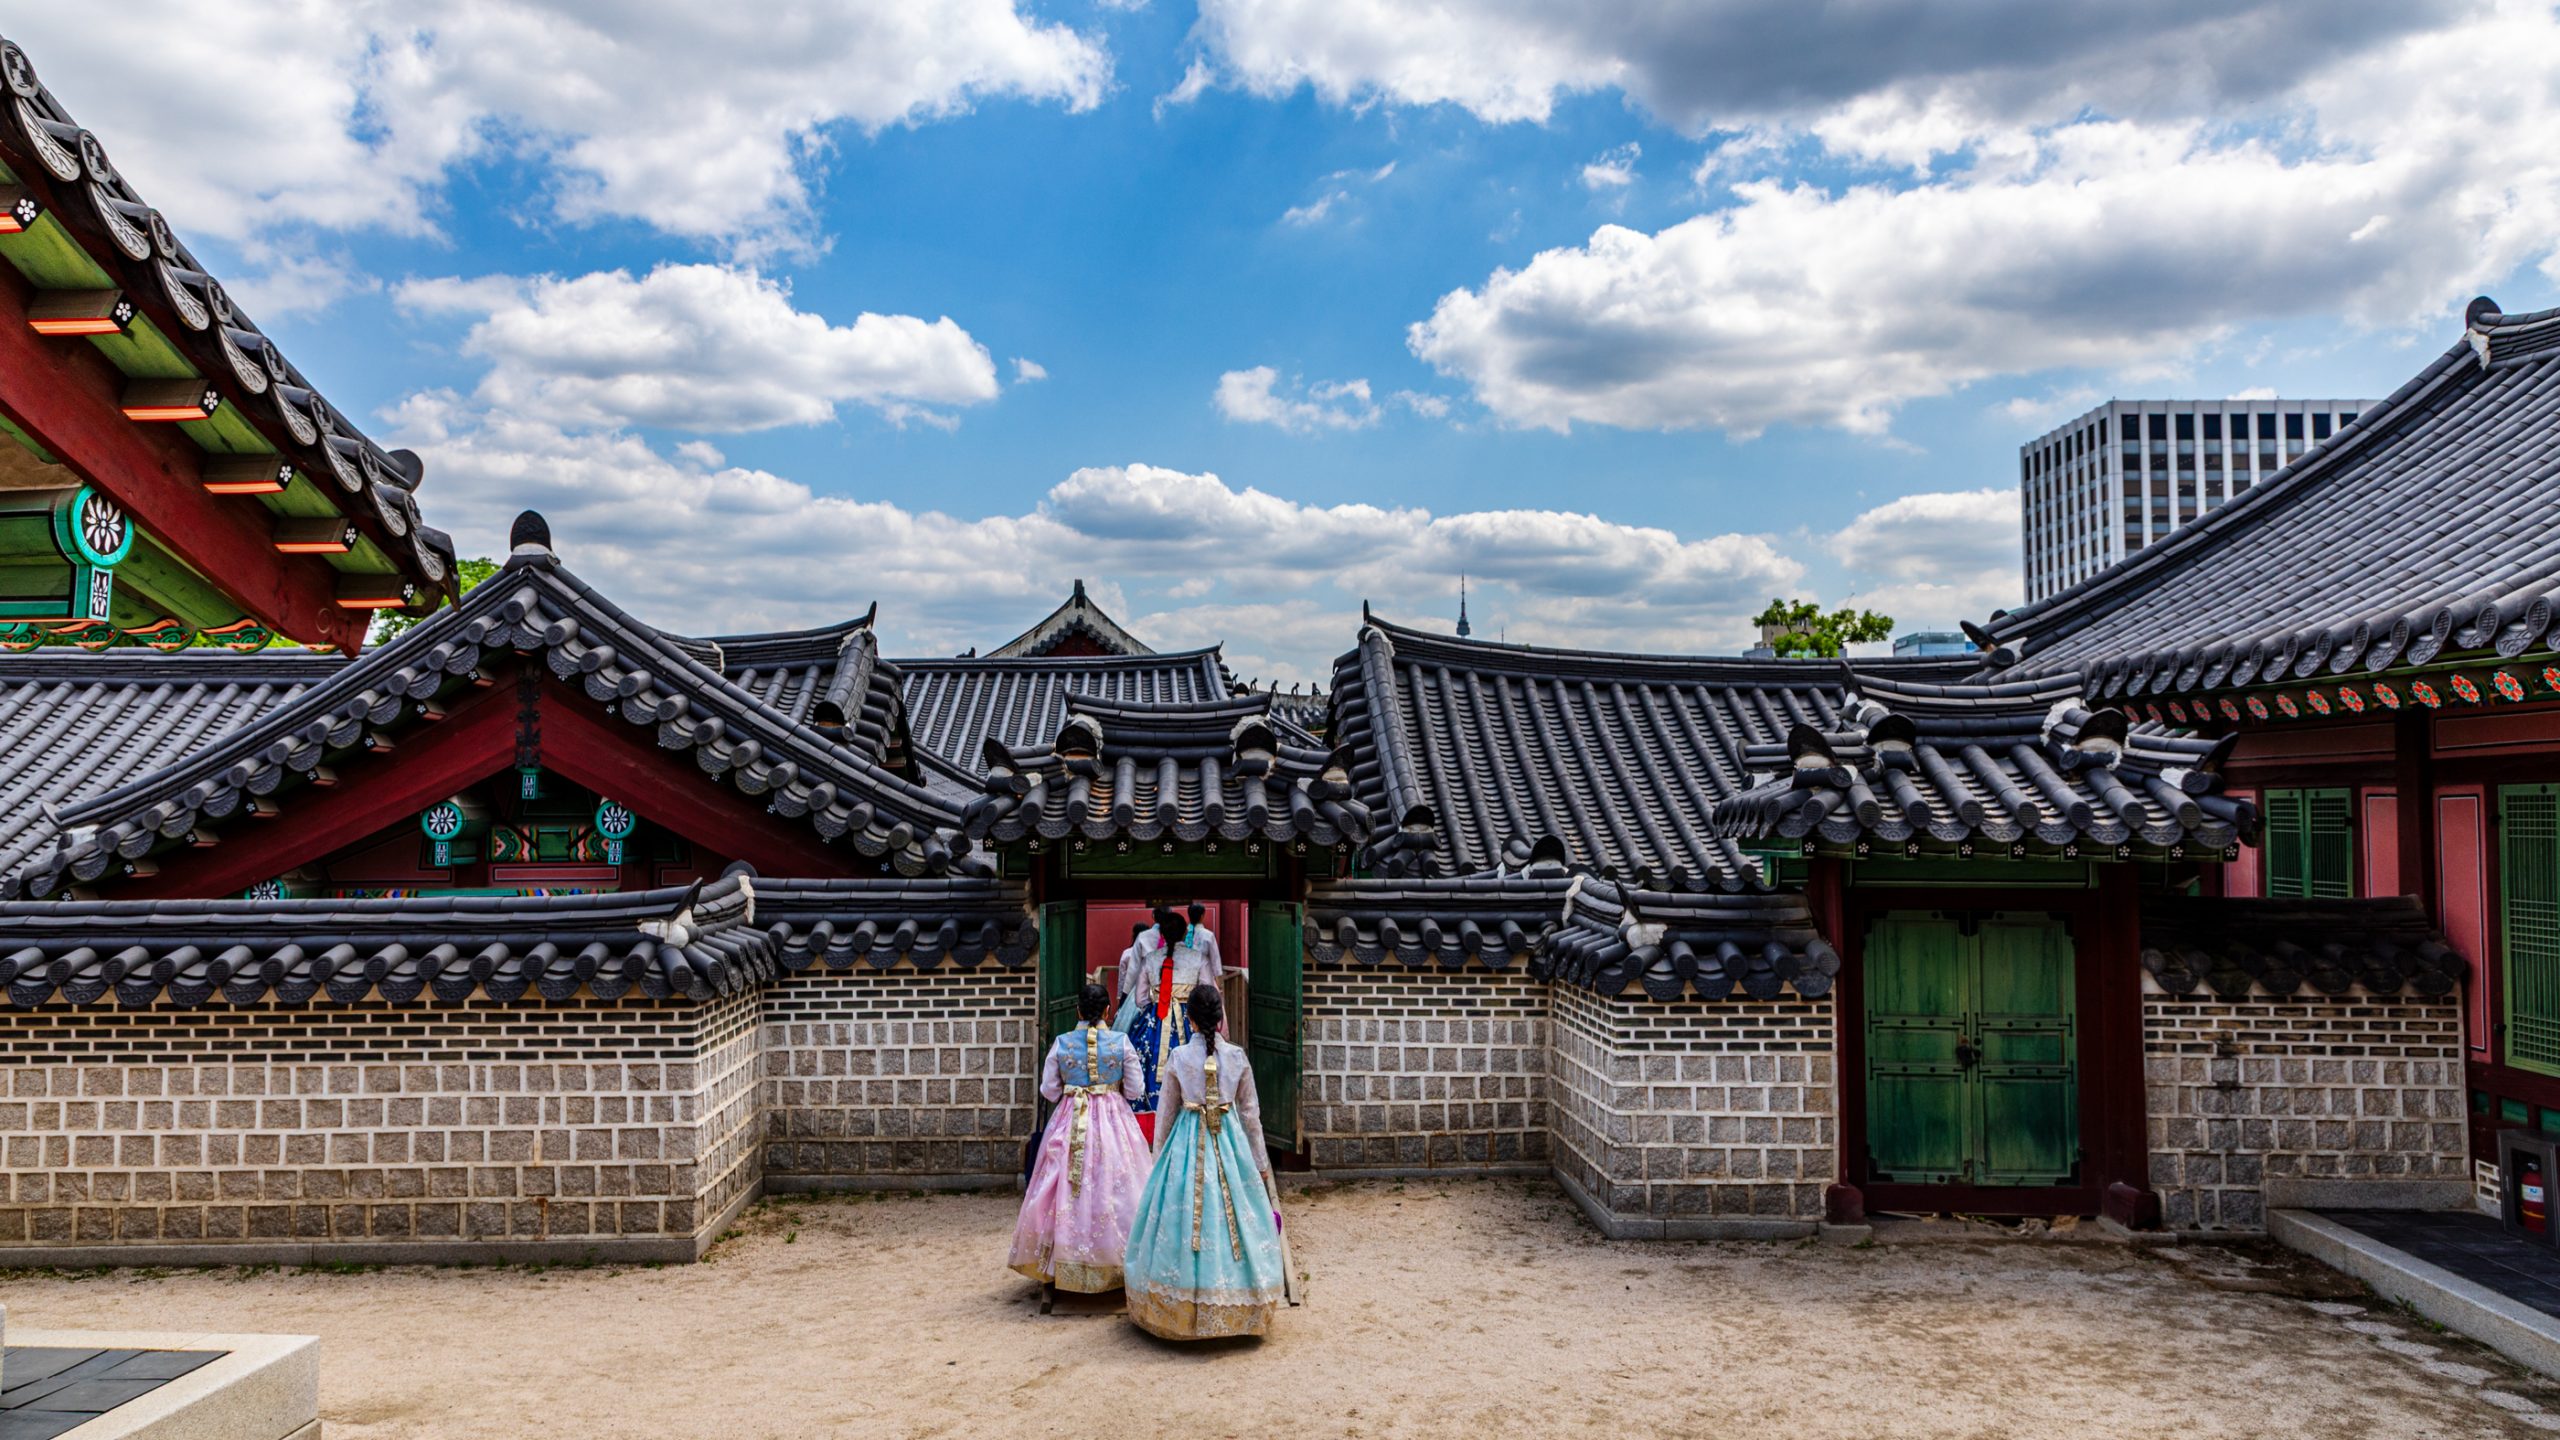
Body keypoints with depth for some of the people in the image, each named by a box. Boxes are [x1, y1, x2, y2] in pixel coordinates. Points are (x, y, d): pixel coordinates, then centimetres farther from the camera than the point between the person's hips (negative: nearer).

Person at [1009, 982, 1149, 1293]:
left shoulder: (1060, 1043, -5)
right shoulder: (1121, 1042, -6)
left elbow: (1049, 1090, 0)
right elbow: (1134, 1089, -2)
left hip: (1070, 1123, 1)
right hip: (1113, 1121, -1)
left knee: (1069, 1190, 10)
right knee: (1115, 1189, 6)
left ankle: (1068, 1264, 16)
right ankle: (1114, 1259, 10)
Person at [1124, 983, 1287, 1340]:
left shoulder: (1178, 1058, -5)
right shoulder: (1237, 1057, -3)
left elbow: (1167, 1113, 3)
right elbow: (1251, 1113, 3)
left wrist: (1158, 1158, 15)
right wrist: (1260, 1162, 12)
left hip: (1187, 1145, -1)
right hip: (1231, 1142, 1)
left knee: (1182, 1217, 7)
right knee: (1235, 1218, 9)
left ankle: (1183, 1308, 14)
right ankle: (1237, 1306, 16)